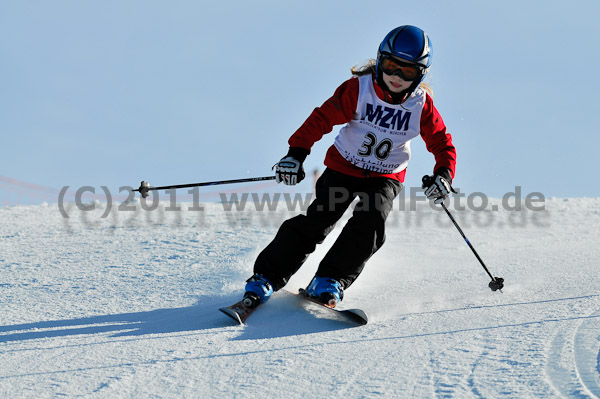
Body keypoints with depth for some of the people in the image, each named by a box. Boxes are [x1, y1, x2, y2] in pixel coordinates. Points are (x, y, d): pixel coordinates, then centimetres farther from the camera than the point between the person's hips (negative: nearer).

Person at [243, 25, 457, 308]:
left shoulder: (421, 105, -10)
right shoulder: (359, 89, -15)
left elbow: (442, 144, -2)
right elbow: (323, 118, -15)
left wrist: (443, 176, -21)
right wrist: (296, 153, -26)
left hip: (386, 176, 1)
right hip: (344, 167, -1)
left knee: (371, 222, -25)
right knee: (316, 221, -14)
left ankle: (329, 281, -18)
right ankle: (266, 277, -8)